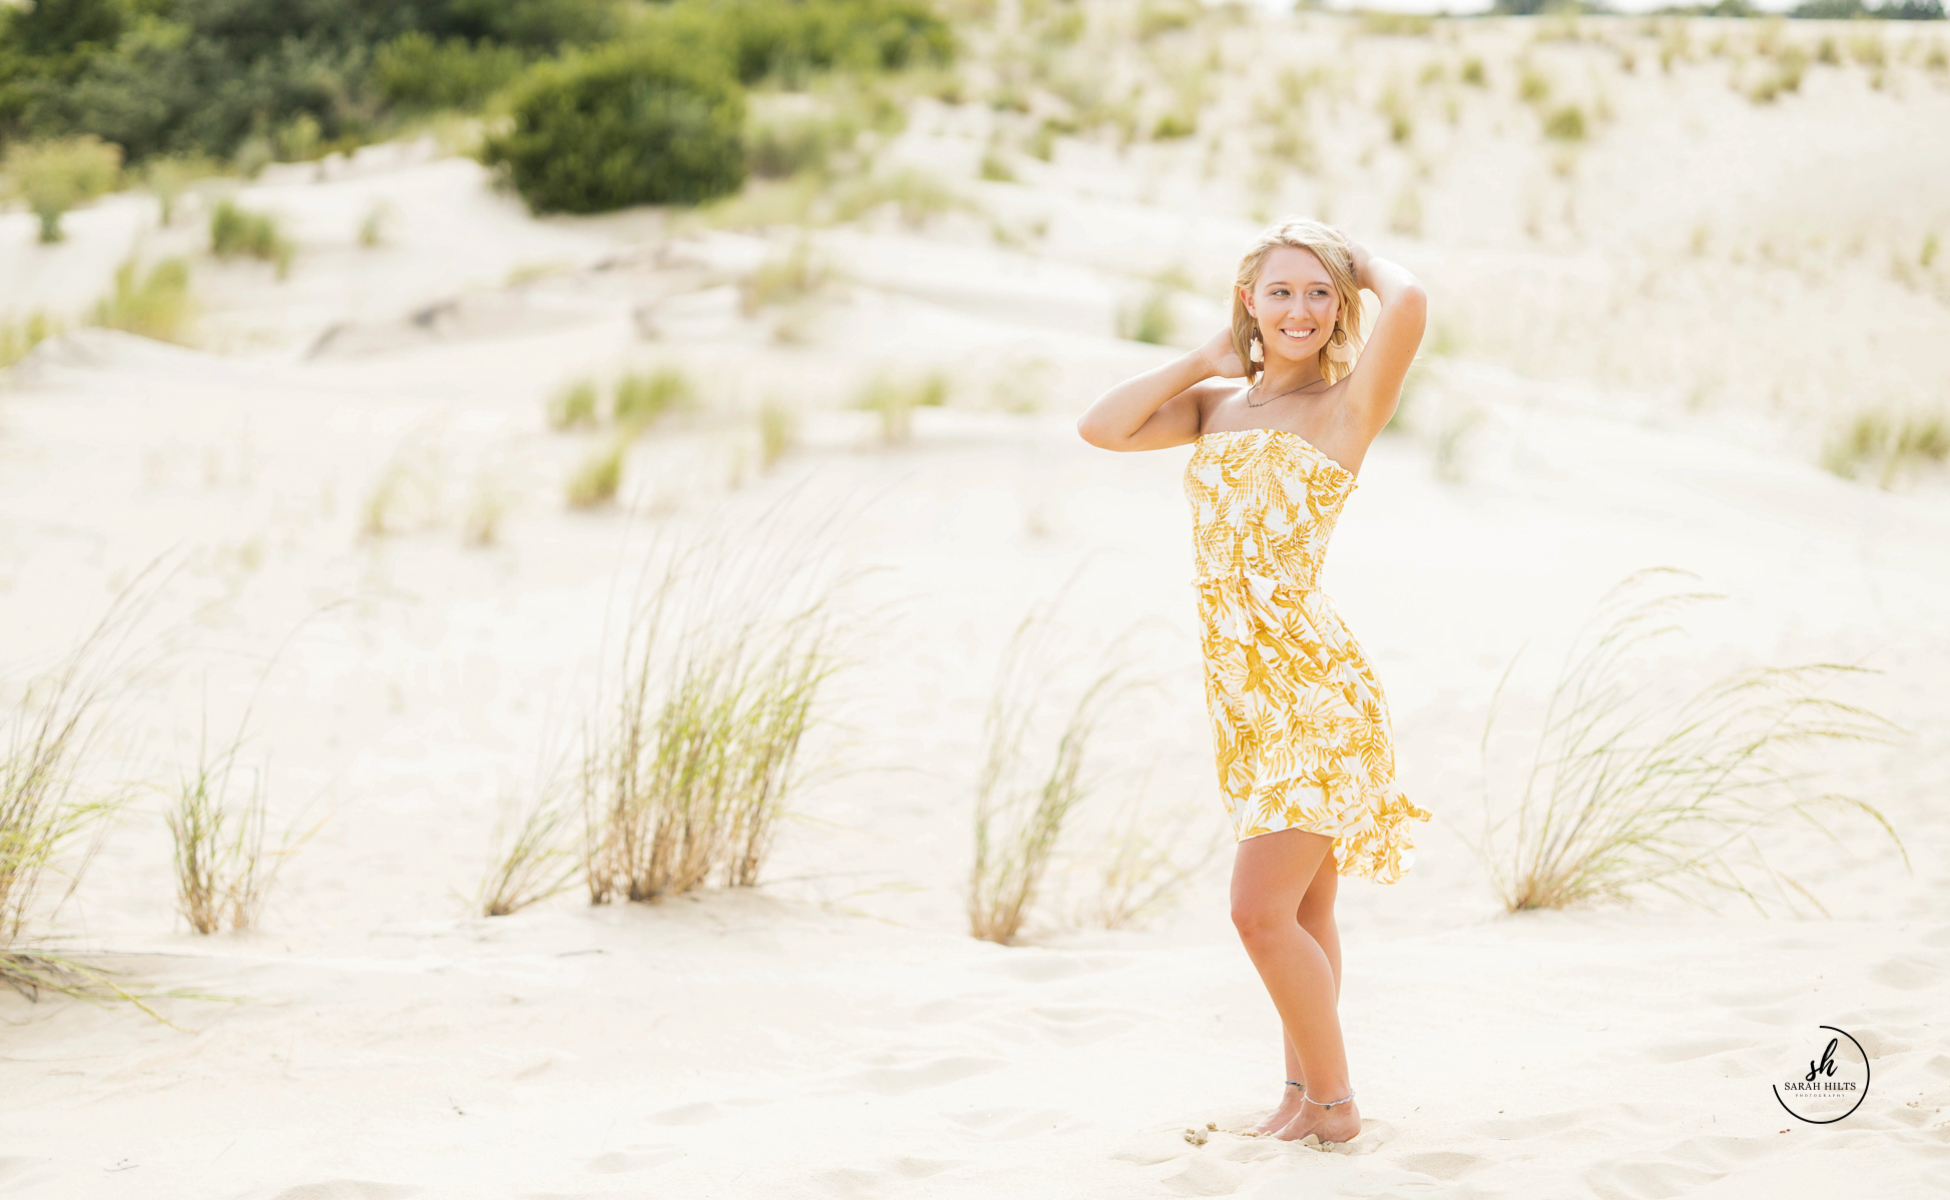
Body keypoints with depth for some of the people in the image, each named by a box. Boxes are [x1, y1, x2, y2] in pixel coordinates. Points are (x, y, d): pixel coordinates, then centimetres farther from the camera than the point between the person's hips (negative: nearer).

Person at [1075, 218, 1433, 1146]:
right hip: (1241, 686, 6)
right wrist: (1209, 356, 6)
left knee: (1263, 912, -9)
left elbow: (1407, 303, -23)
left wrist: (1361, 259, -2)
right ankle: (1304, 1091, 25)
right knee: (1301, 911, 15)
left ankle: (1331, 1101, 7)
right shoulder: (1218, 404, 13)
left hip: (1311, 686, -6)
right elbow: (1100, 428, 1)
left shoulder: (1347, 403, -5)